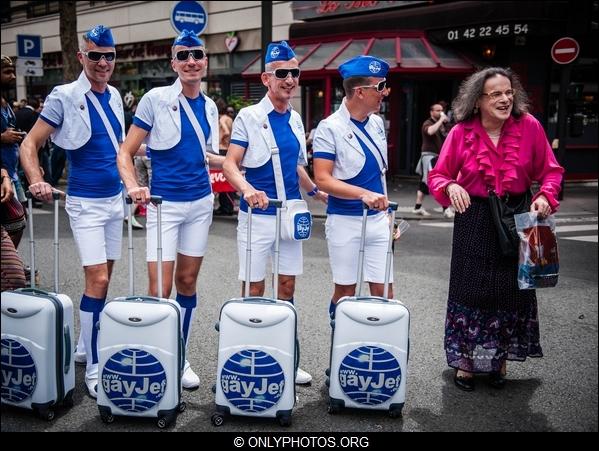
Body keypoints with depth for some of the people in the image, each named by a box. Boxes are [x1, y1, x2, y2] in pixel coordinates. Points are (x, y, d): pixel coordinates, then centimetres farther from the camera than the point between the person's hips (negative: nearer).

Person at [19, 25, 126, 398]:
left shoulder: (114, 96, 7)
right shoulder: (64, 97, -11)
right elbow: (30, 144, -10)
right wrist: (37, 182, -26)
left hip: (115, 199, 7)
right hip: (86, 202, -6)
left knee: (103, 275, 13)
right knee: (98, 280, -11)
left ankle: (86, 346, 29)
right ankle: (93, 369, -2)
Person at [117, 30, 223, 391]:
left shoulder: (209, 106, 7)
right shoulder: (155, 100, -7)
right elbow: (126, 153, -7)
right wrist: (134, 187, -23)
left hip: (200, 202, 5)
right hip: (165, 203, -4)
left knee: (188, 281, 11)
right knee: (161, 287, -7)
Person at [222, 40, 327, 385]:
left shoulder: (295, 119, 10)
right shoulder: (249, 117, -7)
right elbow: (231, 164, -13)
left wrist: (316, 191, 14)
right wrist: (247, 189, -30)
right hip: (258, 214, -5)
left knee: (288, 285, 10)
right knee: (254, 288, 2)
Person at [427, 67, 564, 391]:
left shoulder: (529, 126, -7)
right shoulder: (461, 133, -8)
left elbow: (550, 171, 1)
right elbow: (437, 176, -1)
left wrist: (545, 196, -17)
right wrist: (450, 187, -22)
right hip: (474, 221, -1)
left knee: (512, 289, 10)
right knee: (470, 290, 6)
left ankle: (500, 359, 31)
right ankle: (466, 361, 24)